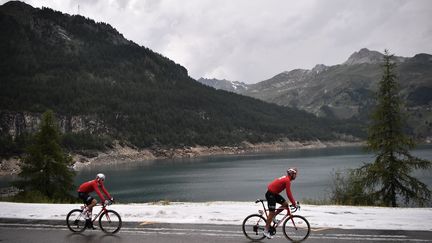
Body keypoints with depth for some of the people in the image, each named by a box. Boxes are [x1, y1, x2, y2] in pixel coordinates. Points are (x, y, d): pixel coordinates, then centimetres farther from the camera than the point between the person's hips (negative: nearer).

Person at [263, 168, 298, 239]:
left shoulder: (286, 179, 11)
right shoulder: (287, 180, -19)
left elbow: (289, 193, 19)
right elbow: (288, 194, -20)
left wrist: (293, 202, 18)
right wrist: (294, 203, -13)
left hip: (274, 193, 9)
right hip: (270, 194, -9)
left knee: (285, 204, 5)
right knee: (272, 212, -5)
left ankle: (273, 216, 15)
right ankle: (266, 231, 3)